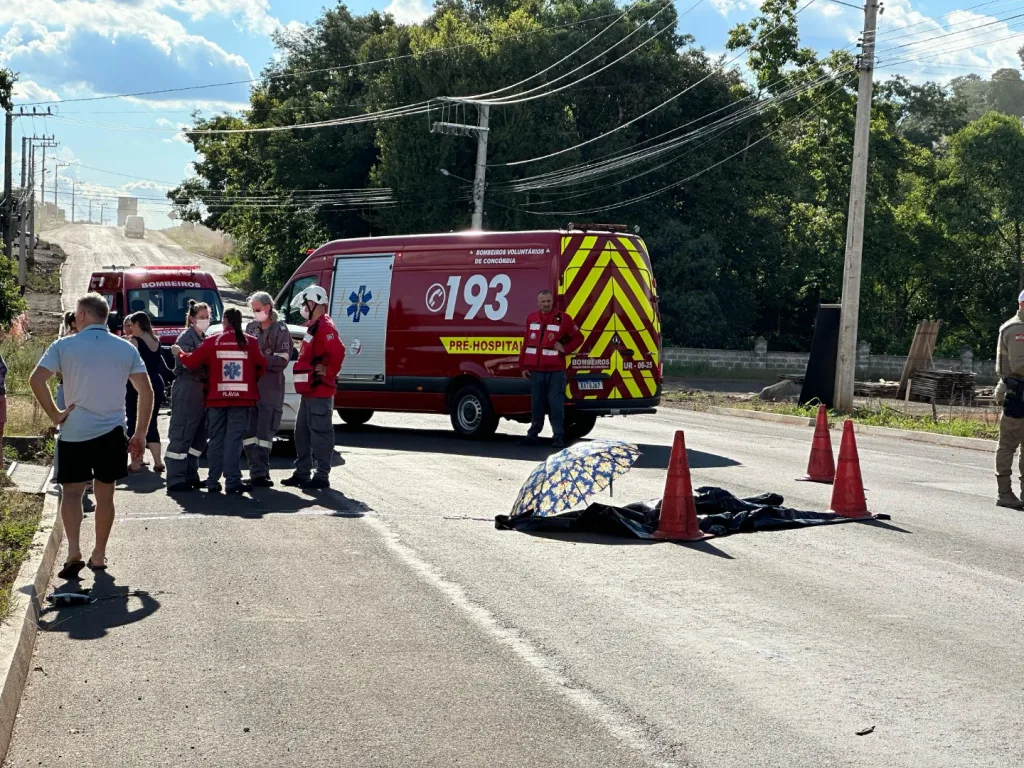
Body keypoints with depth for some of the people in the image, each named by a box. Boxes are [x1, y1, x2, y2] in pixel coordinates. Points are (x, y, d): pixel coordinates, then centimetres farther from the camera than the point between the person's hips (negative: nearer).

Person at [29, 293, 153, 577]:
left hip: (74, 433, -2)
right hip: (112, 433, 2)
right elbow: (146, 391, -1)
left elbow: (36, 380, -13)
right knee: (105, 494, 11)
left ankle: (74, 549, -13)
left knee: (72, 492, 5)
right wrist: (140, 434, 4)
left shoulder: (64, 346, -2)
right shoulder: (126, 349, 4)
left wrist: (55, 415, -4)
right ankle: (99, 555, 17)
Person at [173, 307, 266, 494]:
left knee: (216, 440, 10)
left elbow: (192, 362, -2)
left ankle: (213, 481, 11)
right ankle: (232, 481, -6)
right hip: (241, 398, -1)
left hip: (216, 398, 1)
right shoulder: (250, 342, -2)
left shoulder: (212, 341, -3)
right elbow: (261, 366, 2)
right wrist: (251, 380, 22)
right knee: (233, 439, -1)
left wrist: (179, 352, 18)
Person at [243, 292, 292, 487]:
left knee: (264, 433, -4)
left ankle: (260, 473, 1)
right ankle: (258, 472, 8)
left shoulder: (280, 330, -1)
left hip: (270, 389, -5)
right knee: (249, 432, 2)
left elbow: (282, 360, -9)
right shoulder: (251, 328, 15)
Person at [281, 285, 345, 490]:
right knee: (302, 433, 14)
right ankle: (302, 473, 21)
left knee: (320, 433, -7)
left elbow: (337, 352, -28)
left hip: (320, 392, -11)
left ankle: (321, 476, -4)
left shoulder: (325, 327, -14)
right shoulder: (314, 327, 18)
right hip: (309, 391, 11)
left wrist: (328, 373, -17)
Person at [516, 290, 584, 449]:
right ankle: (533, 435, 19)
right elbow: (526, 343, 14)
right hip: (536, 371, 4)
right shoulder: (531, 319, 11)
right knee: (537, 404, 11)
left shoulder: (563, 318, -3)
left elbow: (578, 337, 4)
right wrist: (524, 366, 13)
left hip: (555, 371, -4)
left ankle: (559, 437, -2)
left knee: (556, 404, -5)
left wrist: (565, 349, -10)